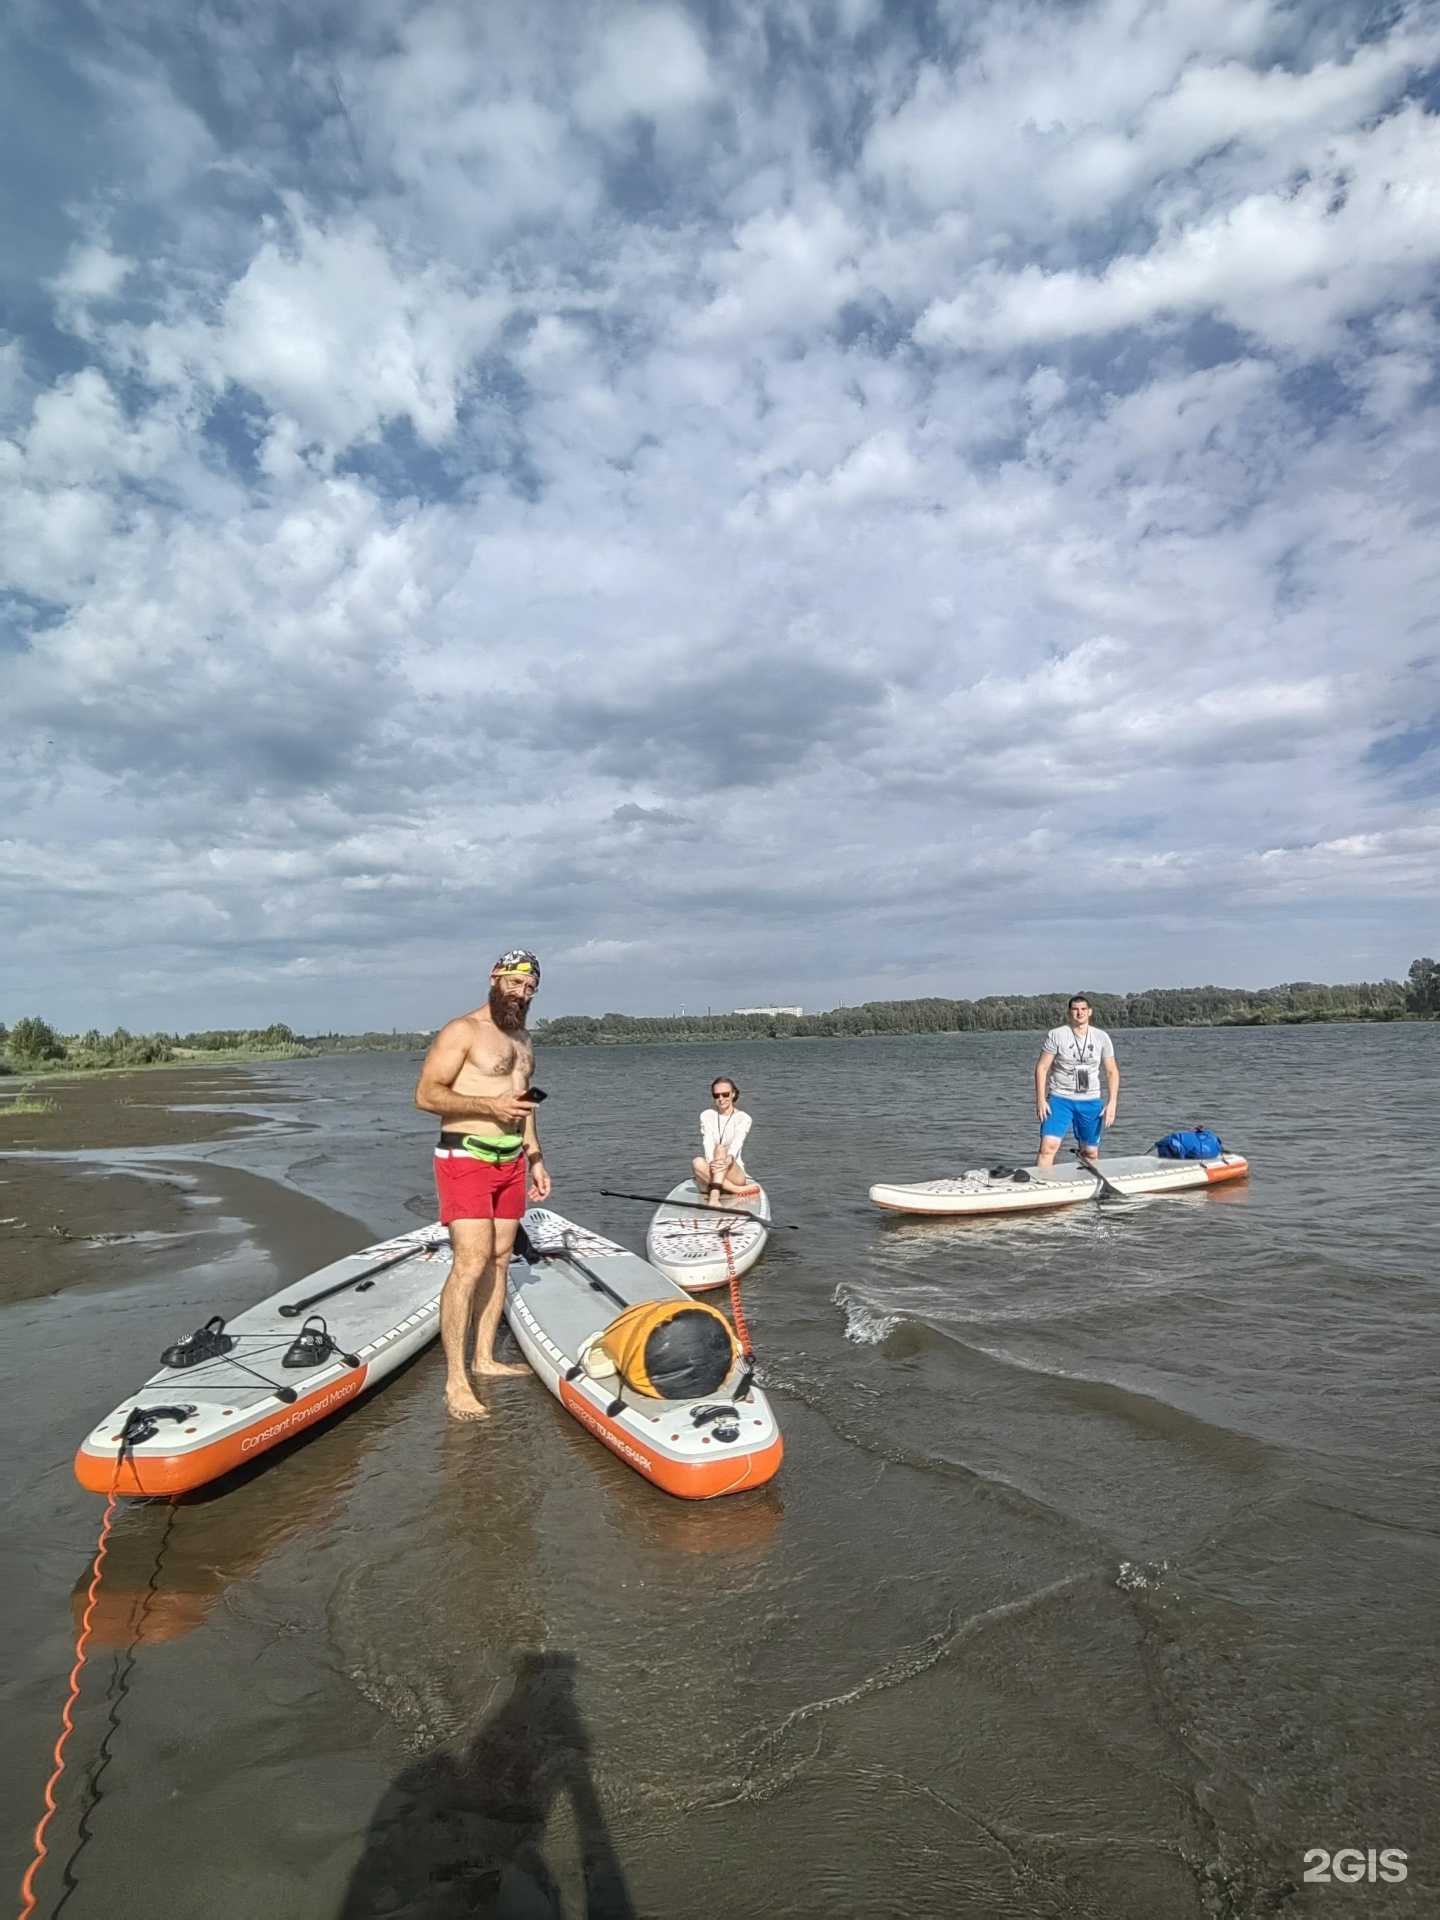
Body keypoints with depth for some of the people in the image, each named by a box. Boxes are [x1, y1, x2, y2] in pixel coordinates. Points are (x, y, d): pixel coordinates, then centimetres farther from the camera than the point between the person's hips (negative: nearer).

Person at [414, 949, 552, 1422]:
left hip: (510, 1162, 8)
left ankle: (483, 1359, 22)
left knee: (499, 1261, 11)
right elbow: (425, 1094, -14)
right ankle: (455, 1380, -7)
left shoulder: (522, 1039, 16)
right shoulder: (461, 1031, -9)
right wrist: (488, 1104, -24)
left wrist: (535, 1160, 18)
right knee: (470, 1264, -14)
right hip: (466, 1158, -8)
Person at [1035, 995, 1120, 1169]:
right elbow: (1042, 1068, -4)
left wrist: (1112, 1103, -1)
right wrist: (1040, 1100, -11)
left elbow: (1112, 1072, 8)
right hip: (1059, 1099, -3)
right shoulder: (1056, 1035, -3)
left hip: (1091, 1102, 3)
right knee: (1047, 1147, -16)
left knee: (1091, 1153, 9)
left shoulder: (1101, 1038, 5)